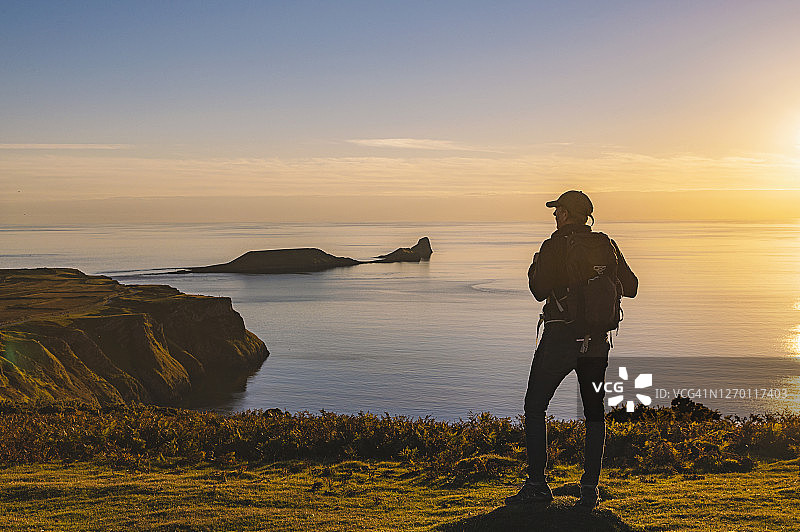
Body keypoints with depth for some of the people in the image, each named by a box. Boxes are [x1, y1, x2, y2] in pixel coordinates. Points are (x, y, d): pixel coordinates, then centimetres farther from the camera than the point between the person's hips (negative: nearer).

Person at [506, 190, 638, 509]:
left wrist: (535, 266, 11)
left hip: (560, 336, -4)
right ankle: (590, 489, 9)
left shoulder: (554, 246, -8)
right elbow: (630, 288, 10)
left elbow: (540, 291, -8)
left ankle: (537, 485, 3)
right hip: (597, 341, 5)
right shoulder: (607, 246, 6)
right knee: (594, 413, 12)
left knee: (534, 408, 6)